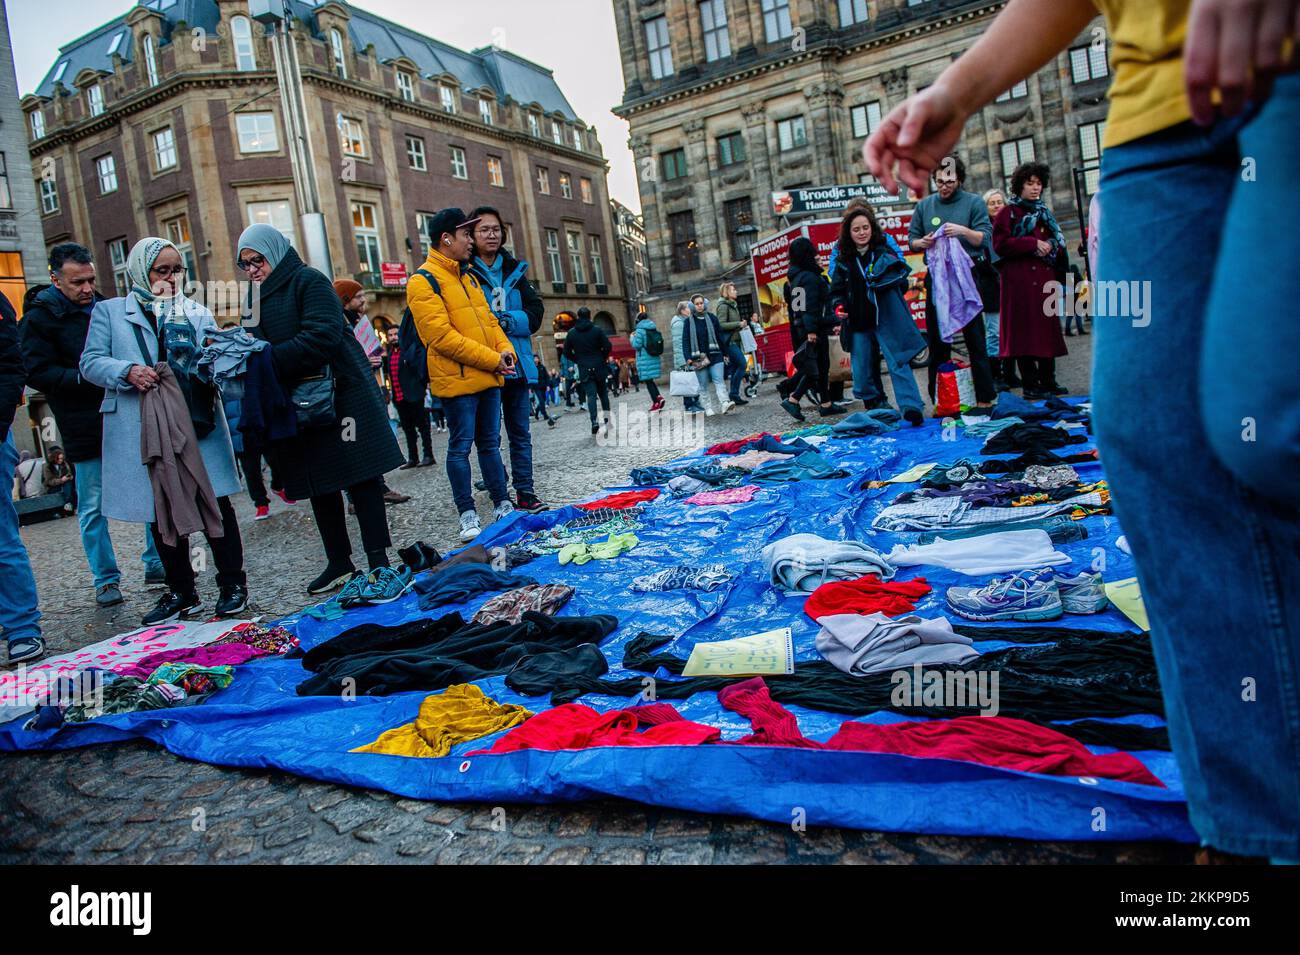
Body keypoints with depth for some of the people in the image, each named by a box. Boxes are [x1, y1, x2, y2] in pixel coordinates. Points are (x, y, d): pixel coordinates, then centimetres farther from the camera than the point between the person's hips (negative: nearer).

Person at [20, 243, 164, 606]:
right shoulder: (40, 318, -4)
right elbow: (38, 373, -10)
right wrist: (87, 377, -20)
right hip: (86, 429, -5)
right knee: (93, 506, 3)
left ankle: (158, 566, 18)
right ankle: (105, 579, 15)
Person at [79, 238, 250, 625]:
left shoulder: (198, 312, 15)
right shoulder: (109, 311, 11)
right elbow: (90, 361, 5)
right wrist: (127, 372, -15)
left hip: (198, 424, 0)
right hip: (144, 430, 1)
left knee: (214, 500, -4)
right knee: (161, 509, 7)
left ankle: (232, 582, 7)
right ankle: (181, 591, 19)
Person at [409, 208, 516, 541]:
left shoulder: (468, 276, 17)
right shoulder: (424, 282, -10)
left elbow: (488, 319, 20)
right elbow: (442, 336, -18)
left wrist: (505, 350, 0)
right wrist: (491, 360, -17)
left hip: (488, 377, 8)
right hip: (457, 380, -8)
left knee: (490, 443, 13)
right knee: (461, 447, -1)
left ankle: (502, 505, 21)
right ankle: (467, 515, 6)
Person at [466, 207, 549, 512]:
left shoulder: (515, 270, 13)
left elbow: (535, 313, 5)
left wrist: (506, 320, -12)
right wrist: (513, 320, -16)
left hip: (517, 364, 4)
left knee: (520, 434, 9)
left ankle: (525, 493, 17)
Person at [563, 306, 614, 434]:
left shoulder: (571, 333, 2)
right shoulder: (597, 330, -3)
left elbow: (567, 352, 3)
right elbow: (608, 347, -7)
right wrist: (602, 358, 9)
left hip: (584, 369, 0)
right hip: (599, 367, 0)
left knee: (591, 395, -2)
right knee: (603, 393, 13)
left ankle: (594, 422, -16)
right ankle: (607, 417, 11)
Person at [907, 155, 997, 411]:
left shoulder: (973, 202, 1)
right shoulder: (924, 205, 10)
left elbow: (985, 238, -4)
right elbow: (911, 240, 12)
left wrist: (963, 231, -22)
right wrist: (922, 243, -10)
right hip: (936, 278, 3)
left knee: (974, 337, -3)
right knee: (937, 341, 7)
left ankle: (984, 398, 3)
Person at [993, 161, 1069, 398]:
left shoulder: (1045, 212, 21)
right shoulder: (1009, 213, 1)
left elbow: (1059, 243, 23)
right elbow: (1001, 244, -11)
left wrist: (1051, 247, 0)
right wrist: (1033, 244, -14)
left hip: (1045, 279, 7)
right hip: (1021, 280, -7)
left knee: (1048, 328, 7)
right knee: (1025, 330, -7)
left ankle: (1048, 381, 15)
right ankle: (1030, 385, -3)